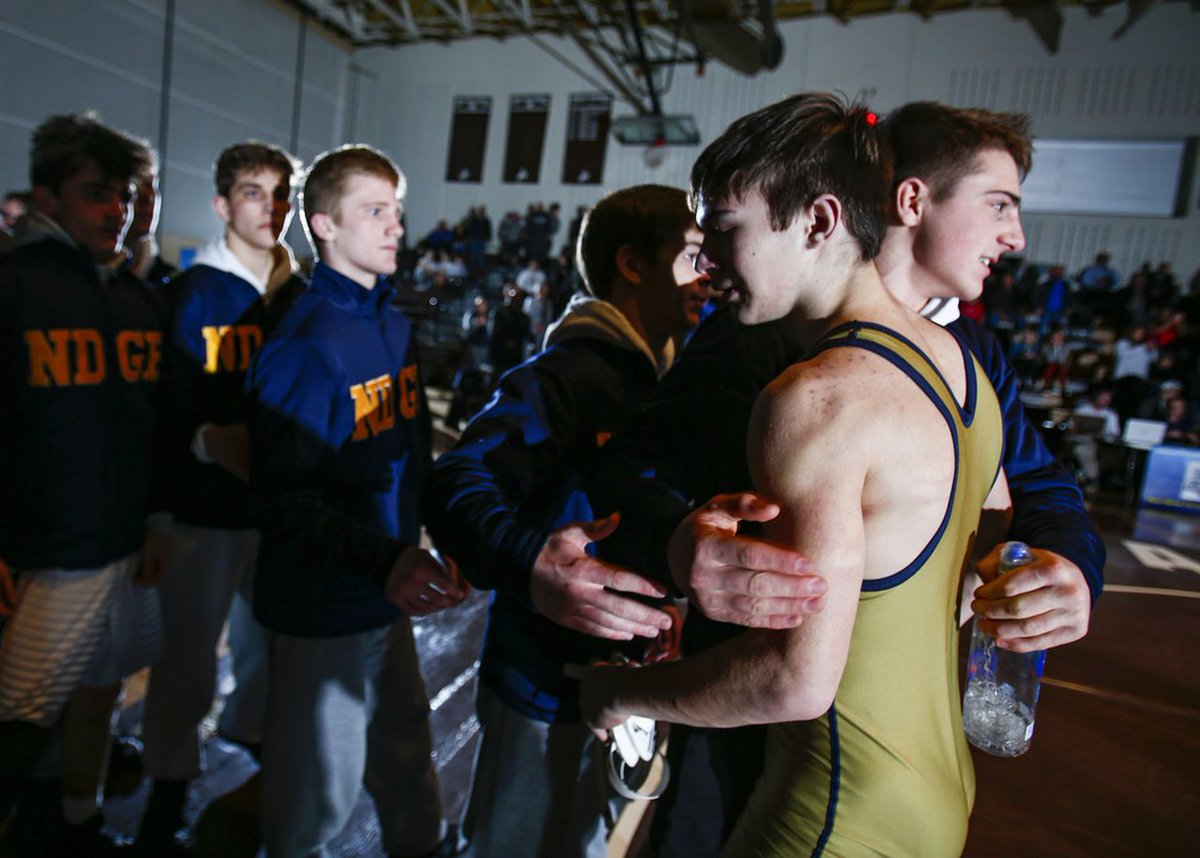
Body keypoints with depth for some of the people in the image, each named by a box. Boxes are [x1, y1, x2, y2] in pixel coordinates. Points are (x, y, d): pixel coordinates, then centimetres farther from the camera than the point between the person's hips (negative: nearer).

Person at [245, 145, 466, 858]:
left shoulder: (396, 325, 7)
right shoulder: (305, 345, -19)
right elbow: (290, 502, -23)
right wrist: (386, 562, -34)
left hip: (392, 590, 8)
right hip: (326, 606, -7)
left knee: (406, 749, 26)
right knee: (321, 786, 12)